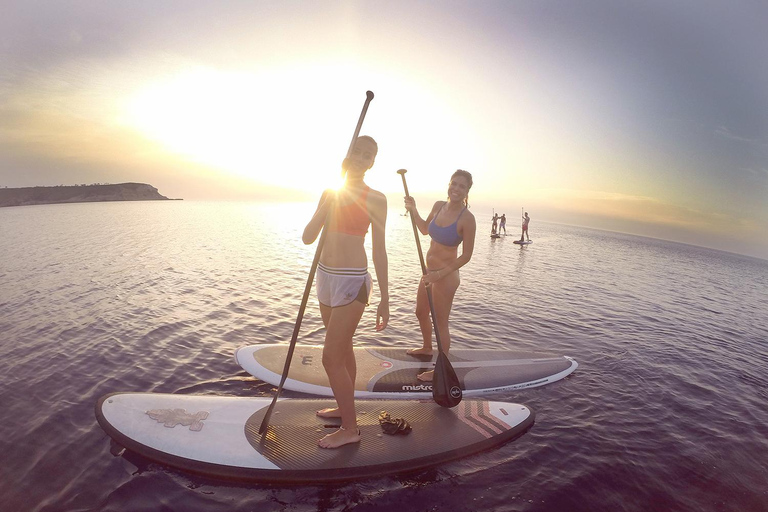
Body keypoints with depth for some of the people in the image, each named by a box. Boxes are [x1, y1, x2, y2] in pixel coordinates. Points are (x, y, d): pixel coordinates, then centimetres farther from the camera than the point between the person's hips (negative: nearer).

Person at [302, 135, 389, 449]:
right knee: (343, 350, 20)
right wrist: (328, 203, -12)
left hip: (352, 281, -6)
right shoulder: (330, 193, 9)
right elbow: (307, 238, 2)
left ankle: (350, 429, 13)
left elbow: (379, 250, -6)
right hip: (326, 276, 6)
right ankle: (345, 407, 39)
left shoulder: (374, 199, -6)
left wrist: (384, 300, -7)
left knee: (331, 357, -5)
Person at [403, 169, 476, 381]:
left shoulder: (467, 218, -21)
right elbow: (425, 229, 17)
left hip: (446, 276, -8)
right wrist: (413, 211, 2)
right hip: (430, 271, 8)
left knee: (440, 324, 3)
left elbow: (466, 256, -18)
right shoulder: (438, 206, -1)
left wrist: (439, 275, -22)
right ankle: (427, 348, 51)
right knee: (421, 313, 24)